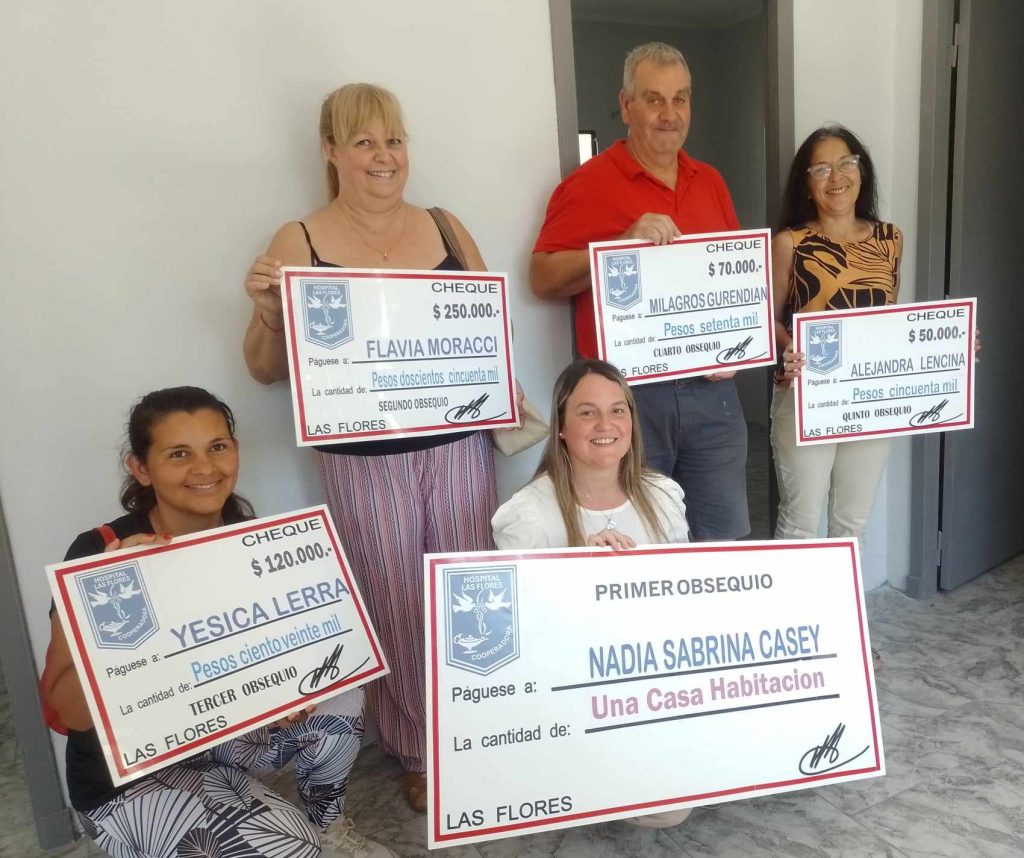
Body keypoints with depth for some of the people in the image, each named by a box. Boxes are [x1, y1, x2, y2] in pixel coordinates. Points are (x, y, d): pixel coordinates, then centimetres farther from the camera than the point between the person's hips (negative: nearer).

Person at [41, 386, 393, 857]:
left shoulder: (241, 527, -7)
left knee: (337, 700, -15)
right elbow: (70, 712, -24)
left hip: (224, 730, 6)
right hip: (131, 775, -5)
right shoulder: (99, 553, -22)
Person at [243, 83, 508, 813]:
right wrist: (268, 314, -17)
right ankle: (418, 752, 29)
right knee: (398, 607, 7)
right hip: (365, 458, -2)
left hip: (459, 440, 3)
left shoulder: (446, 228, 7)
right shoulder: (299, 243, -1)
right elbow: (269, 371, 1)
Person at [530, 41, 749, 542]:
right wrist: (624, 244, -22)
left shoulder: (710, 182, 13)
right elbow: (542, 279, -10)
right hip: (627, 393, -5)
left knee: (726, 537, 13)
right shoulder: (589, 183, -5)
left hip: (711, 390, 5)